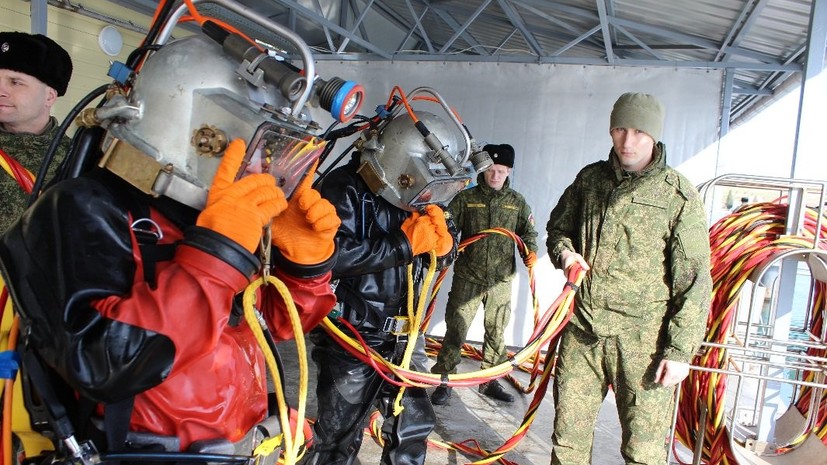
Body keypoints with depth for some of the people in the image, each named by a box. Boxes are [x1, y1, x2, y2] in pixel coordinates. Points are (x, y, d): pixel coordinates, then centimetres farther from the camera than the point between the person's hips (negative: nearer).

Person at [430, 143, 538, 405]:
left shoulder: (517, 202, 6)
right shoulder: (466, 198, 0)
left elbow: (528, 231, 13)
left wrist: (531, 251, -6)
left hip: (501, 279, 3)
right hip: (467, 277, -2)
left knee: (496, 331, 12)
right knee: (456, 328, -1)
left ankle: (490, 381, 28)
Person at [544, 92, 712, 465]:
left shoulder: (679, 196, -6)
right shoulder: (589, 179, 8)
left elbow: (694, 281, -6)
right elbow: (557, 226, 22)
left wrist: (680, 350, -10)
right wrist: (564, 251, -1)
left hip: (641, 340, -4)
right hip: (582, 331, 4)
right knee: (568, 435, 15)